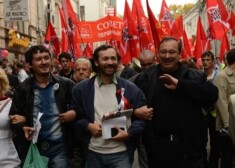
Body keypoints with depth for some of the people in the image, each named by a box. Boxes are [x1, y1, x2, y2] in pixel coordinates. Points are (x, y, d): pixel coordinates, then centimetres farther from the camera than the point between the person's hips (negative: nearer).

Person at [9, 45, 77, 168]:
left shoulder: (66, 84, -1)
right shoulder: (22, 88, 1)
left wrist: (75, 113, -13)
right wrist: (22, 129, -15)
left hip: (59, 146, -1)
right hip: (32, 147, 2)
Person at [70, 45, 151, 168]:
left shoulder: (131, 89, 1)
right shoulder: (82, 88, 2)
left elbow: (141, 117, 2)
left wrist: (128, 133, -13)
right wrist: (88, 126, -11)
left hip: (121, 153, -1)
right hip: (93, 153, 1)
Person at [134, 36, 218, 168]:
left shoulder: (194, 76, 1)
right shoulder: (146, 77, 4)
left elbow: (212, 95, -14)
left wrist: (180, 84, -17)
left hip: (189, 145, 0)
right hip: (157, 146, 1)